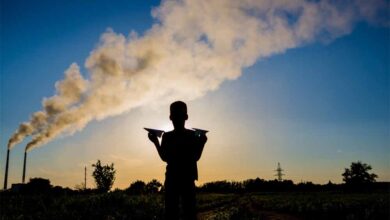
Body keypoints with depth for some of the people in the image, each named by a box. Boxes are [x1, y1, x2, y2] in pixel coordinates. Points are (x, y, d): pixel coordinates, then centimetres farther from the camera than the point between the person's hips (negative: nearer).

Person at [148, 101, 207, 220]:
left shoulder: (192, 135, 4)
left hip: (188, 178, -1)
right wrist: (156, 142, -11)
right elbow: (165, 158, 2)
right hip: (171, 178, 2)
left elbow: (196, 157, -2)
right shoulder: (167, 136, 9)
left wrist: (202, 143, -19)